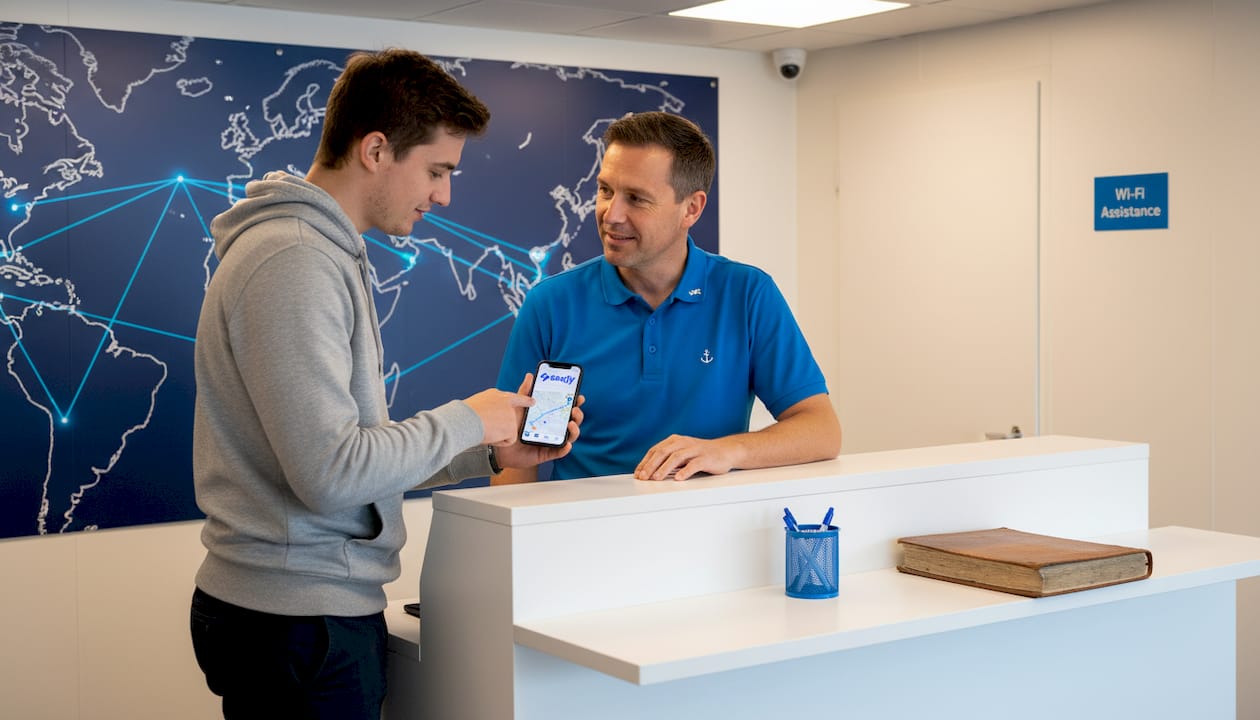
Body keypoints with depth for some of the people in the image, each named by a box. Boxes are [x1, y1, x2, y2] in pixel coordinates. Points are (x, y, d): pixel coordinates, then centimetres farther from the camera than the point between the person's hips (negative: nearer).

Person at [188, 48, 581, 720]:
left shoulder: (327, 252, 15)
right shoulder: (292, 261, -19)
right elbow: (332, 473, -25)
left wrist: (493, 454, 7)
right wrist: (464, 422, -13)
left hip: (322, 607, 10)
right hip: (300, 619, -10)